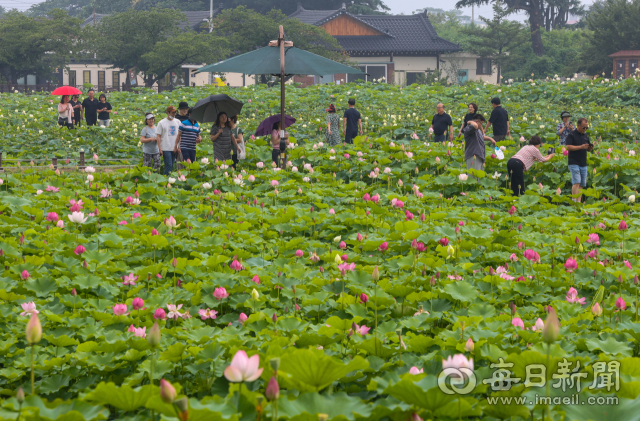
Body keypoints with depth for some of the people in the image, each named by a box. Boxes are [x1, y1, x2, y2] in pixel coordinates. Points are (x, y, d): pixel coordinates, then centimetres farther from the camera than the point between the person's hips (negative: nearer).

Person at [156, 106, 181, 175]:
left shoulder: (177, 122, 10)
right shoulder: (162, 123, -3)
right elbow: (158, 136, -4)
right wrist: (160, 148, -10)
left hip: (174, 148, 5)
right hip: (166, 149, -5)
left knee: (171, 166, 7)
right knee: (168, 165, -11)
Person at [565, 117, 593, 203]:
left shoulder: (586, 136, 15)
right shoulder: (572, 135, -5)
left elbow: (588, 149, 21)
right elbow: (568, 147, -16)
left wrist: (591, 147, -3)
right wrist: (581, 147, -21)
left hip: (583, 164, 7)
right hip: (574, 163, -7)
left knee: (582, 184, 4)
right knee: (576, 182, -16)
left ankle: (579, 201, 7)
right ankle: (574, 201, -17)